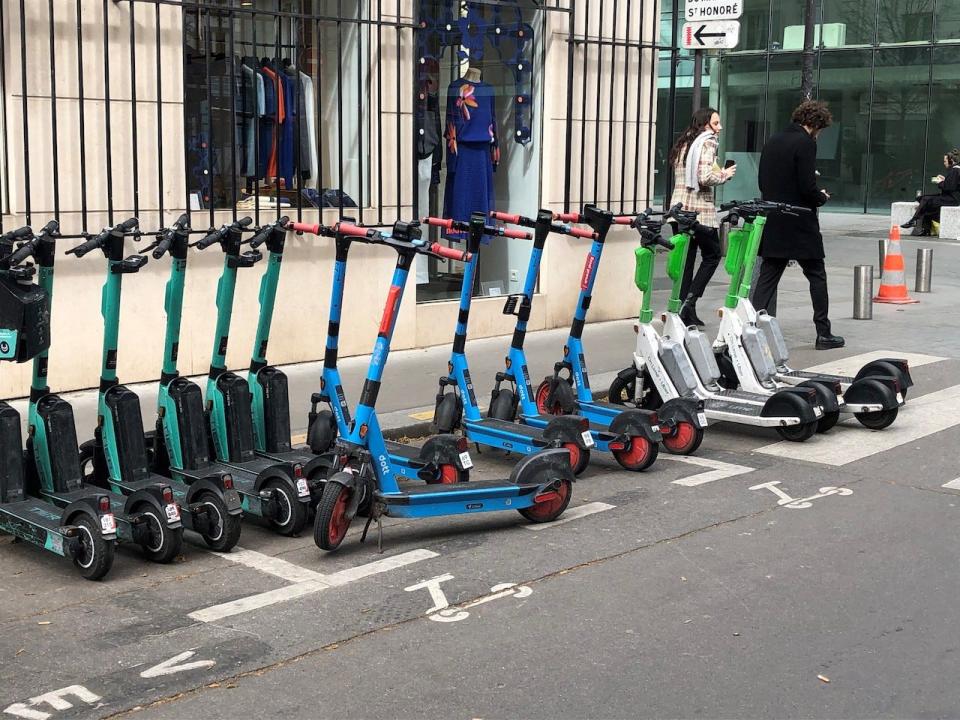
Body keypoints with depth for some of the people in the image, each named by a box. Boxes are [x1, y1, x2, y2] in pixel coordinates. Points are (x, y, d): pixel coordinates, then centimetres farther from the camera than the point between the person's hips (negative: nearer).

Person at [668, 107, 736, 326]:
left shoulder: (683, 144, 17)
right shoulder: (707, 143, -7)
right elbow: (705, 177, -19)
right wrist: (724, 175, -2)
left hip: (679, 207, 7)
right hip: (700, 209, -7)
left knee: (685, 259, 8)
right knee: (712, 255, 8)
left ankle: (684, 308, 6)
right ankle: (689, 301, -4)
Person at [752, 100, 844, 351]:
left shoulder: (772, 142, 9)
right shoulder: (805, 143, -13)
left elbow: (762, 182, 13)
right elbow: (807, 187, -18)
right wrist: (822, 197, 1)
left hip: (772, 223, 6)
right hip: (800, 225, -6)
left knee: (767, 278, 7)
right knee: (817, 277, 6)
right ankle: (823, 333, 11)